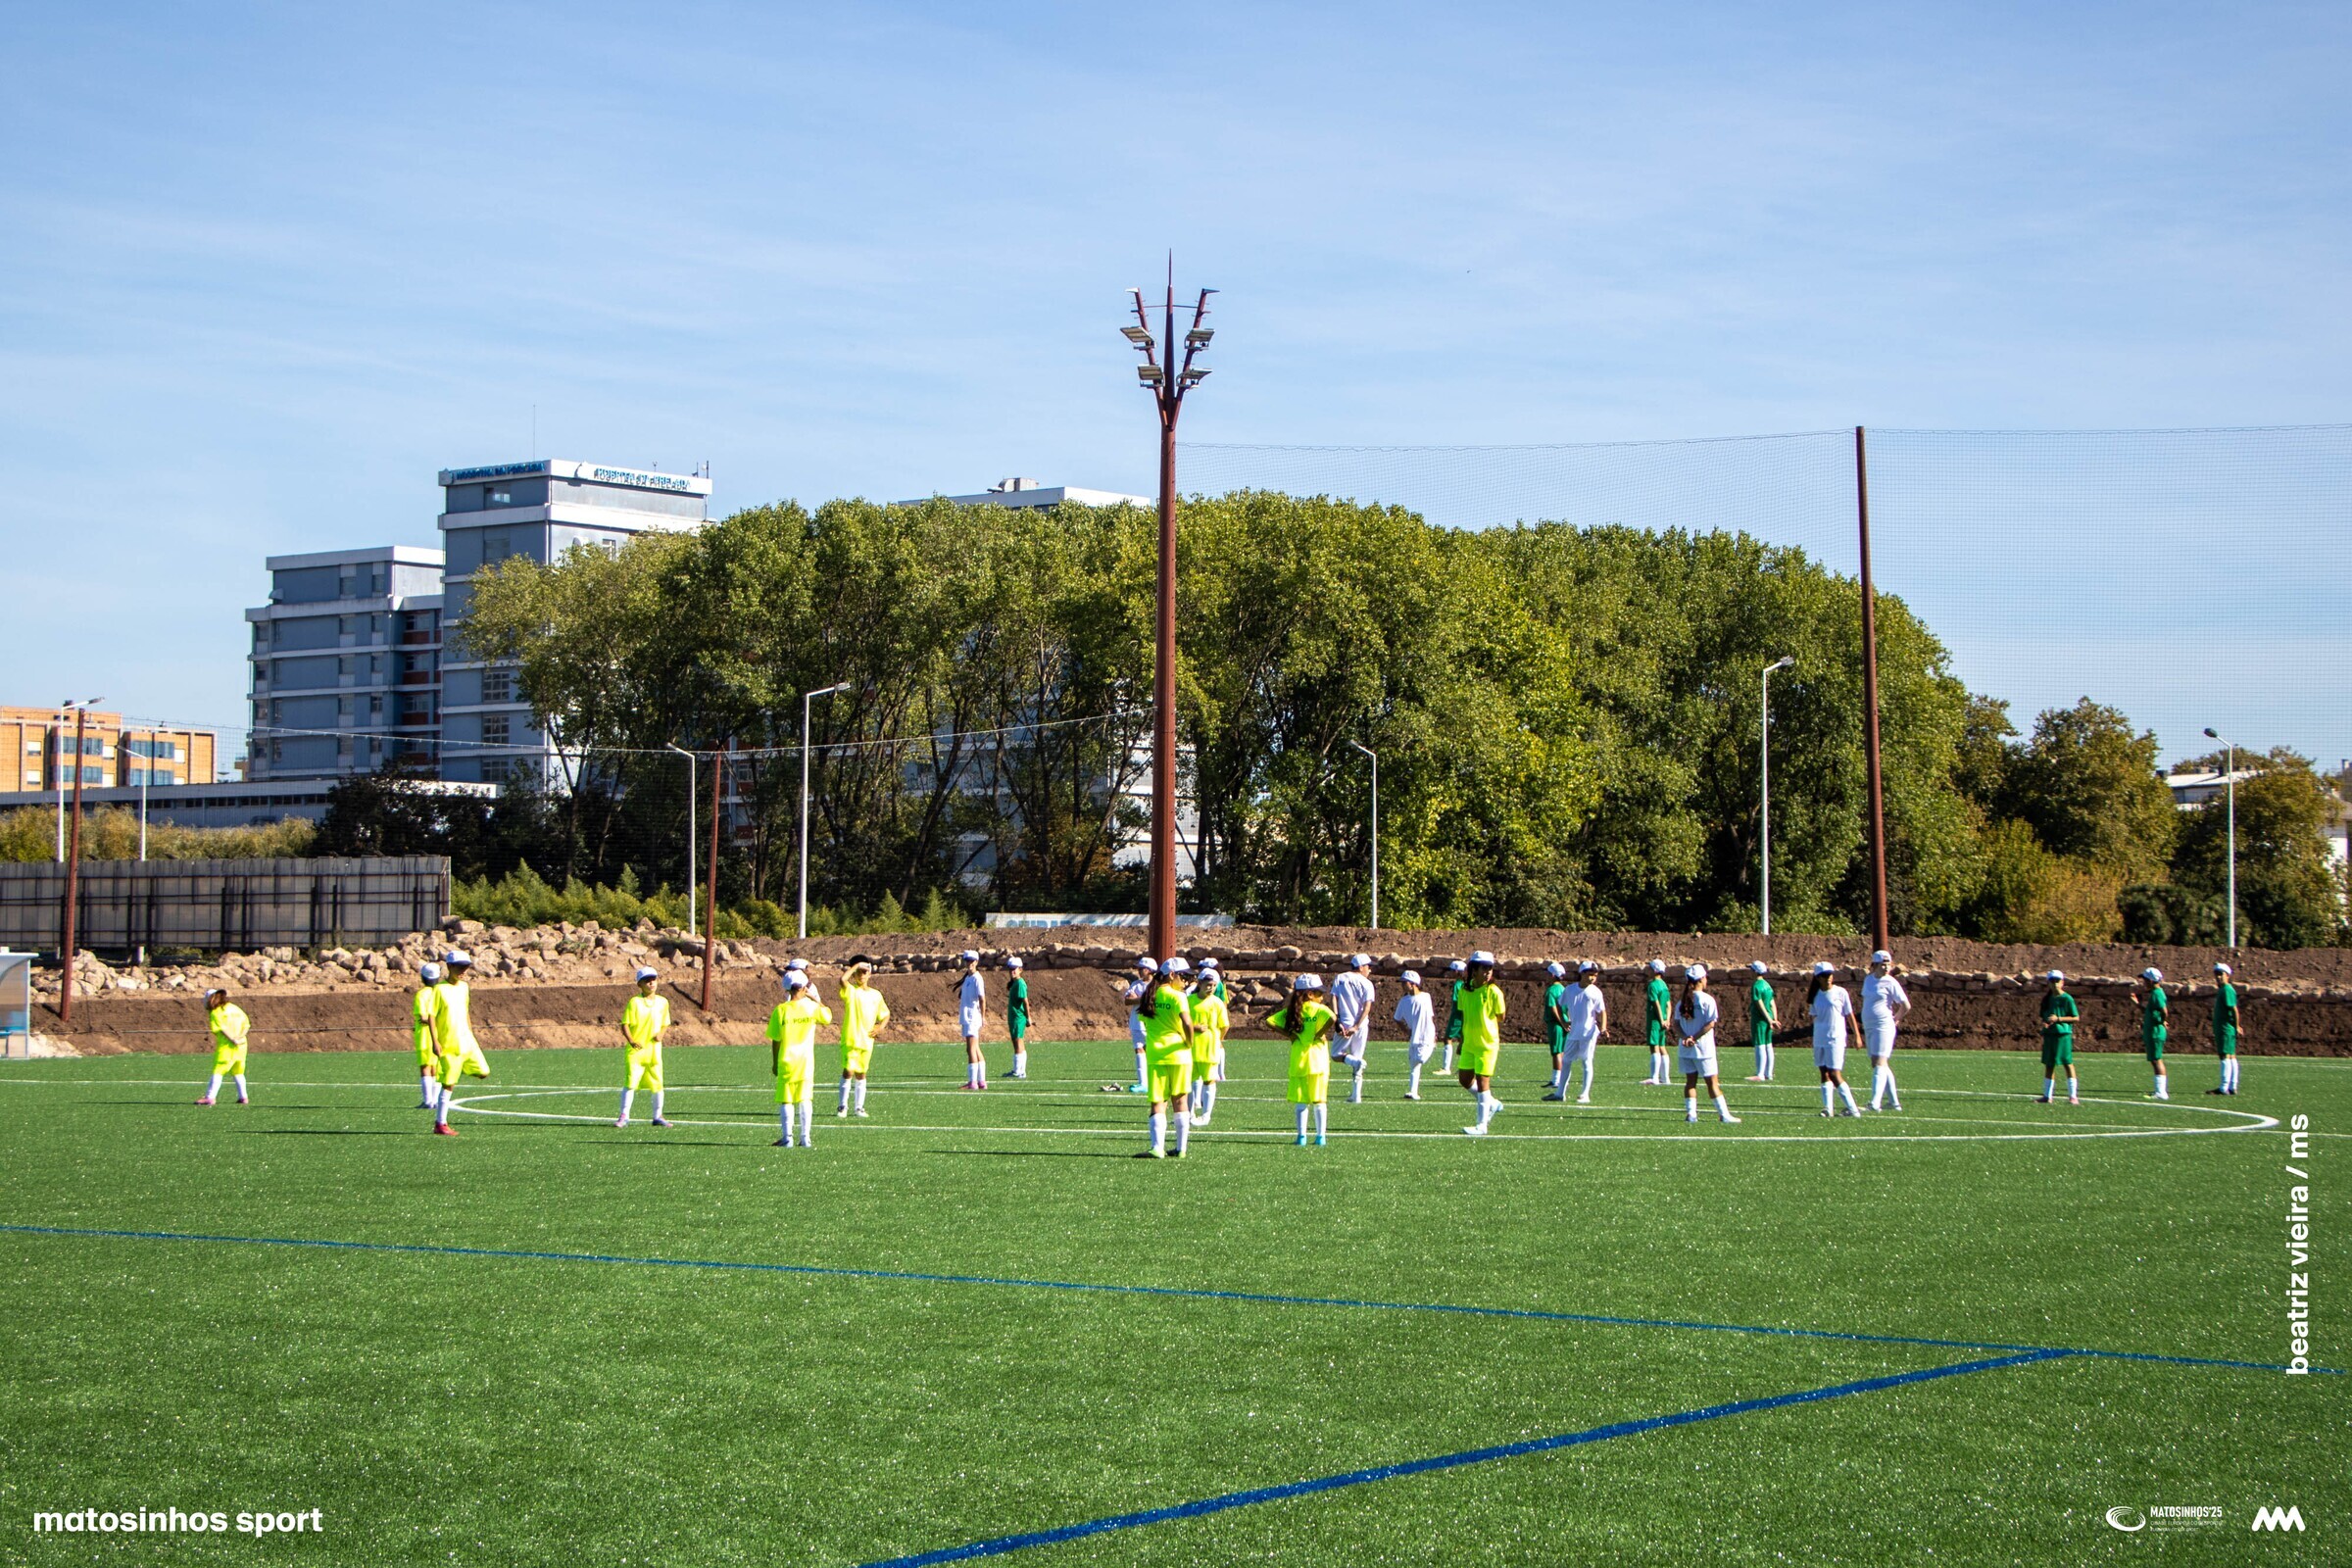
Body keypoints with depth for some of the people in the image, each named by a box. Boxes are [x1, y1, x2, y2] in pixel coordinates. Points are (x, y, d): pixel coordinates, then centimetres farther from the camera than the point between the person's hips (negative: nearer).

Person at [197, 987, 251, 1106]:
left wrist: (233, 1040, -16)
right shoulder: (235, 1008, 16)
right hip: (242, 1044, 6)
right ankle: (243, 1097, 16)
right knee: (238, 1072, 16)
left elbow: (222, 1028, -15)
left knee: (217, 1071, -5)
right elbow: (246, 1024, 9)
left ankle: (210, 1097, -12)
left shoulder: (215, 1013, -3)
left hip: (226, 1045, -6)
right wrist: (240, 1036, -3)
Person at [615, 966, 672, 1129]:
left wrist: (660, 1034, -3)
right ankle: (624, 1117, -5)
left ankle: (657, 1117, 19)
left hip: (654, 1050, 4)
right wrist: (631, 1041, -18)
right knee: (631, 1083, -10)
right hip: (636, 1050, -4)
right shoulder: (634, 1002, -4)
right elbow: (625, 1024, -5)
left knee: (657, 1084, 7)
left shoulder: (662, 1002, 8)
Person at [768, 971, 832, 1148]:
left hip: (786, 1060, -2)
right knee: (804, 1099, 10)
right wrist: (813, 997, 16)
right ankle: (806, 1138, 10)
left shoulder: (781, 1010, -10)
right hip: (806, 1060, 2)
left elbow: (775, 1040, -6)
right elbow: (828, 1015, 17)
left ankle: (787, 1138, 4)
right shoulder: (812, 1007, -6)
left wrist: (775, 1063, 5)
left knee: (786, 1101, 5)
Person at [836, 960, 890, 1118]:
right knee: (848, 1071, -10)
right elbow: (842, 979, -25)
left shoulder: (876, 995, 11)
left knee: (861, 1073, 10)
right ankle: (843, 1106, -2)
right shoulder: (851, 991, -2)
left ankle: (858, 1107, 15)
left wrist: (880, 1026, 2)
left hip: (867, 1040, 4)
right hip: (850, 1038, -4)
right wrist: (856, 965, -15)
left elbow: (886, 1014, 21)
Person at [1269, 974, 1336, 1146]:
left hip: (1298, 1062, 2)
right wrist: (1320, 1034, -13)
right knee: (1318, 1101, 6)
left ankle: (1302, 1135, 0)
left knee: (1301, 1101, 6)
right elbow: (1332, 1018, -27)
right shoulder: (1319, 1009, -6)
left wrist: (1287, 1033, 1)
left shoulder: (1292, 1011, 6)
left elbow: (1269, 1022, 0)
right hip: (1318, 1060, -2)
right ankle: (1320, 1136, 7)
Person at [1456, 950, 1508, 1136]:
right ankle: (1491, 1104, 34)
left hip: (1487, 1044, -6)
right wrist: (1463, 1039, 12)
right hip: (1469, 1043, 6)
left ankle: (1482, 1125, 1)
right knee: (1465, 1079, 11)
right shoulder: (1465, 990, 3)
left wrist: (1484, 1021, -4)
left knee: (1482, 1081, -5)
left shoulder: (1493, 992, -12)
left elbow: (1500, 1017, -5)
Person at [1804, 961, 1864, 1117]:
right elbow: (1812, 1017, 11)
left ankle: (1853, 1109, -7)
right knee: (1824, 1074, 5)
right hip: (1819, 1039, 5)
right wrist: (1806, 1004, -4)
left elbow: (1849, 1015, 0)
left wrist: (1856, 1035, -1)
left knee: (1835, 1074, -11)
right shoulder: (1815, 995, 7)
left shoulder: (1841, 993, -4)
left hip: (1835, 1039, -5)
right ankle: (1828, 1107, 7)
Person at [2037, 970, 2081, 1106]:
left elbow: (2076, 1017, -5)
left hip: (2063, 1033, -6)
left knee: (2068, 1064, -7)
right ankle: (2047, 1096, 15)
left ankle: (2073, 1096, -6)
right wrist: (2044, 1023, -1)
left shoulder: (2067, 999, -4)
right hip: (2049, 1034, 6)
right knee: (2048, 1065, 9)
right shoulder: (2047, 999, 13)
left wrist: (2058, 1019, -14)